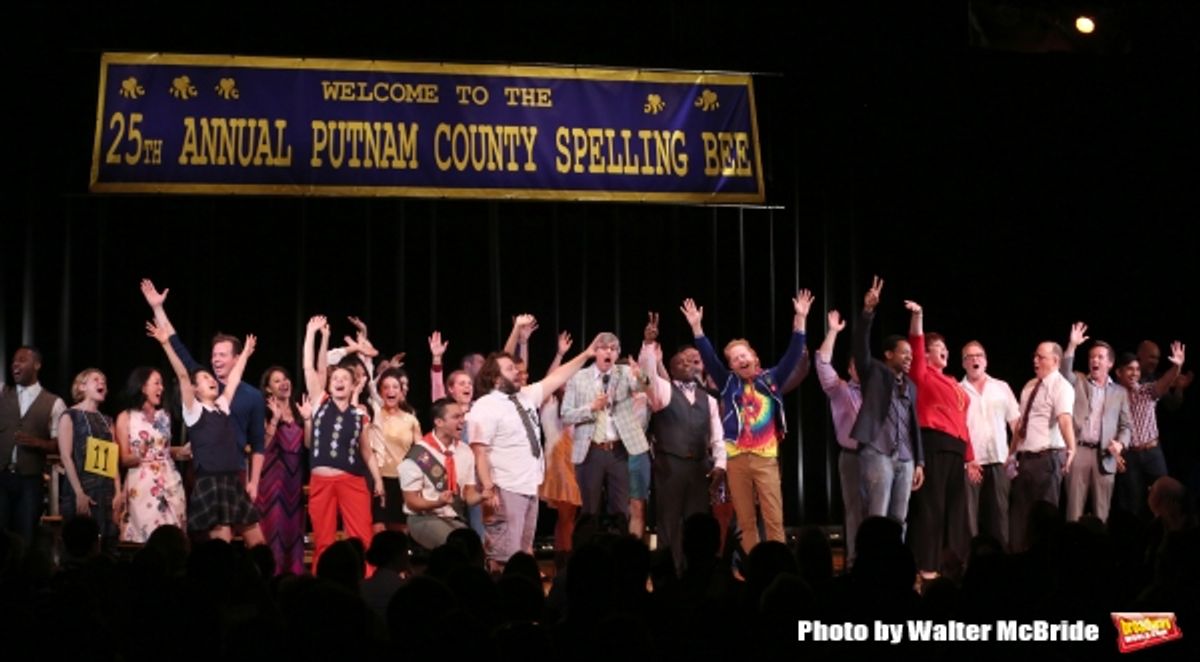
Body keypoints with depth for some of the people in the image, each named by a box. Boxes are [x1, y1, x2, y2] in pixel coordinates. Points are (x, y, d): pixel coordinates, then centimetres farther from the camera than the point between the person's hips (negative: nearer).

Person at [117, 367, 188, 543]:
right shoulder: (126, 417, 0)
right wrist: (138, 456, -23)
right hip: (142, 485, -4)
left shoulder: (164, 416, 13)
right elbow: (124, 459, -3)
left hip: (170, 483, 4)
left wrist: (181, 451, 9)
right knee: (149, 537, -8)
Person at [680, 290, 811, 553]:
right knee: (745, 521, 5)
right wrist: (696, 327, -8)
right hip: (737, 459, 1)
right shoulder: (729, 383, 8)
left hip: (766, 458, -1)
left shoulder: (771, 380, 5)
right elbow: (708, 358, 1)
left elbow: (793, 354, -1)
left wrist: (799, 319, -10)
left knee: (774, 518, -4)